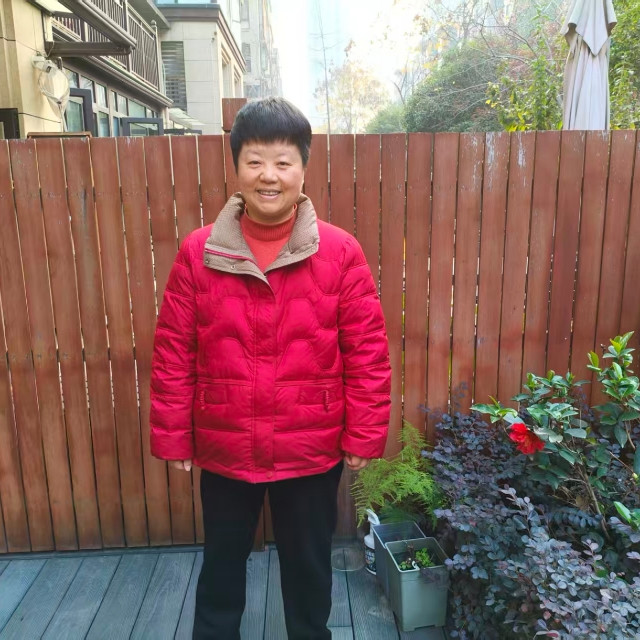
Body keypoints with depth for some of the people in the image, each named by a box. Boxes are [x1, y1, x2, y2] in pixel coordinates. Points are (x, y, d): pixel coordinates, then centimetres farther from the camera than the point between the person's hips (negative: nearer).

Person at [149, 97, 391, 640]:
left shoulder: (340, 252, -10)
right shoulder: (198, 253, -7)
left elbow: (368, 352, -7)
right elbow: (173, 354, -3)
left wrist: (365, 436, -7)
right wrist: (172, 438, -1)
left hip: (313, 452, -1)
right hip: (223, 451, 1)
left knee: (309, 566, 22)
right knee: (222, 564, 24)